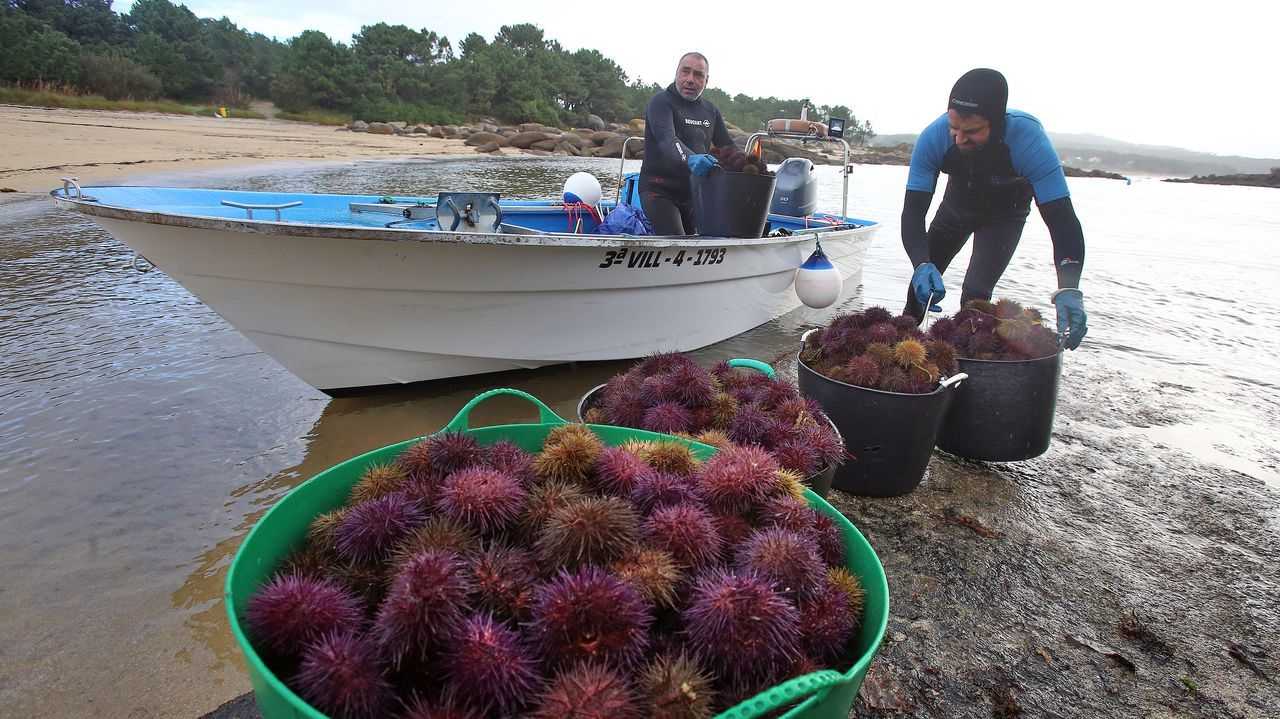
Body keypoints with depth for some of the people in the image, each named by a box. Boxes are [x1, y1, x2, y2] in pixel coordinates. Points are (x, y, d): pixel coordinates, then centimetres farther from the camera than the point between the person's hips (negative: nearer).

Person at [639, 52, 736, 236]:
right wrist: (689, 158, -49)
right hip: (659, 192, -7)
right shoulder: (661, 102, -8)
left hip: (693, 193, 7)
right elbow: (666, 138, -27)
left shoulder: (710, 111, 14)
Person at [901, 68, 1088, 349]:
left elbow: (1062, 218, -42)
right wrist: (922, 264, -55)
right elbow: (913, 210, -36)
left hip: (1004, 214, -2)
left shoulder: (1028, 139, -40)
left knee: (975, 293, -18)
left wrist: (1068, 289, -57)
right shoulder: (934, 137, -35)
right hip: (958, 204, 3)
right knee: (923, 280, 11)